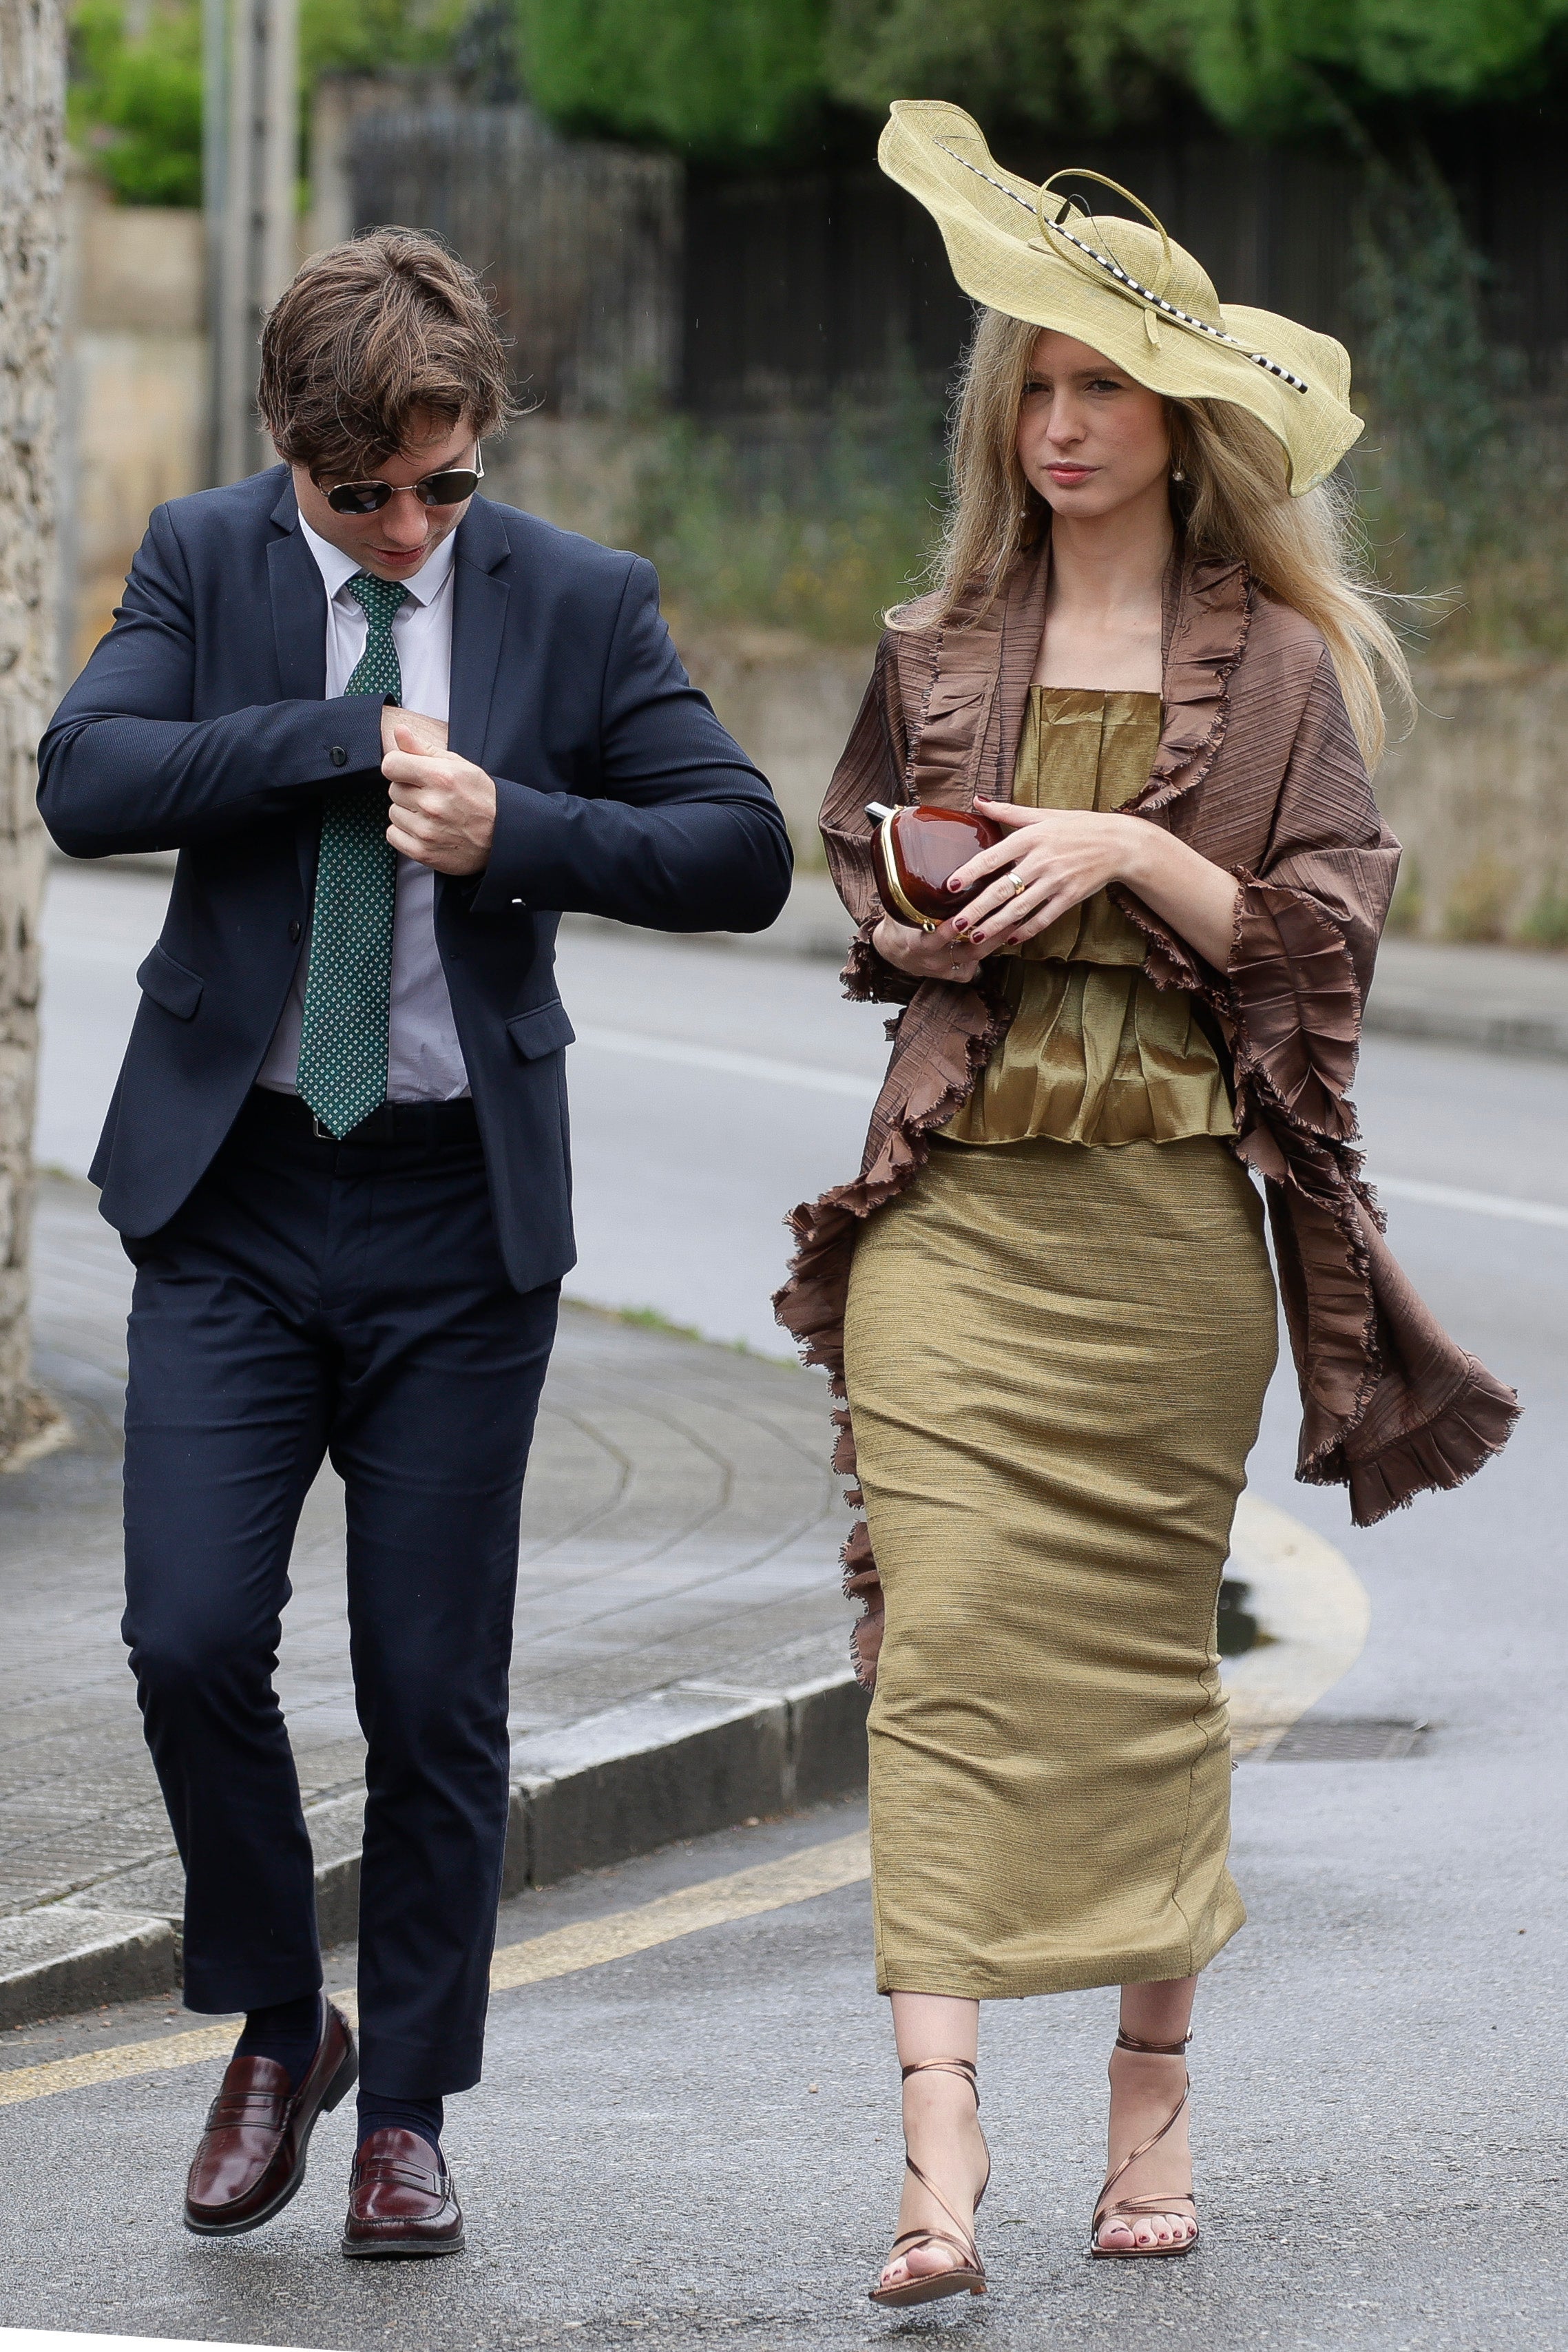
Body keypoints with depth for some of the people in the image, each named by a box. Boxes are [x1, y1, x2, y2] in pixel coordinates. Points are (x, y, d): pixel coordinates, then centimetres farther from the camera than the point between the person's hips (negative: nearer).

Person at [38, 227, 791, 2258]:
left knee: (436, 1691, 3)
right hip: (232, 1192, 0)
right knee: (192, 1637, -9)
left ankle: (406, 2110, 17)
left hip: (460, 1204, 0)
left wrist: (517, 828, -16)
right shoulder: (203, 561, 1)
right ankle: (274, 2029, 14)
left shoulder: (579, 602, 0)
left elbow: (744, 854, -2)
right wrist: (348, 741, -18)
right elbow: (85, 779, -14)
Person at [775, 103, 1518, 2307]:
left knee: (1148, 1639, 6)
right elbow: (853, 888, 22)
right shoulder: (943, 650, 12)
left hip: (1171, 1210, -1)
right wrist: (920, 936, 0)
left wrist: (1129, 855, -14)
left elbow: (1322, 929, -1)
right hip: (960, 1197, 1)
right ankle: (940, 2144, -19)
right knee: (942, 1631, -12)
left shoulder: (1280, 667, 4)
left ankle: (1154, 2095, 22)